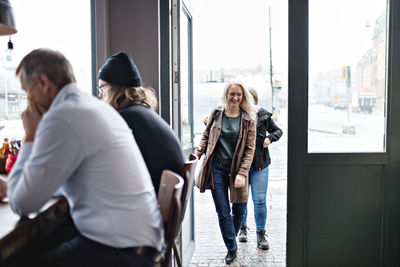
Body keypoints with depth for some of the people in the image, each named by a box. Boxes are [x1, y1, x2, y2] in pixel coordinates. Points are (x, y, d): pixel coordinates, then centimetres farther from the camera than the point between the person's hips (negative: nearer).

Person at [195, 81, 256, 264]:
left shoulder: (248, 120, 0)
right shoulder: (216, 114, 5)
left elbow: (250, 149, -3)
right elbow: (206, 136, 16)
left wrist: (242, 173, -12)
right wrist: (199, 151, -2)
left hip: (236, 169, 0)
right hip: (216, 168, 1)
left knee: (239, 211, 10)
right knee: (223, 212, 3)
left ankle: (231, 239, 38)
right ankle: (232, 248, 19)